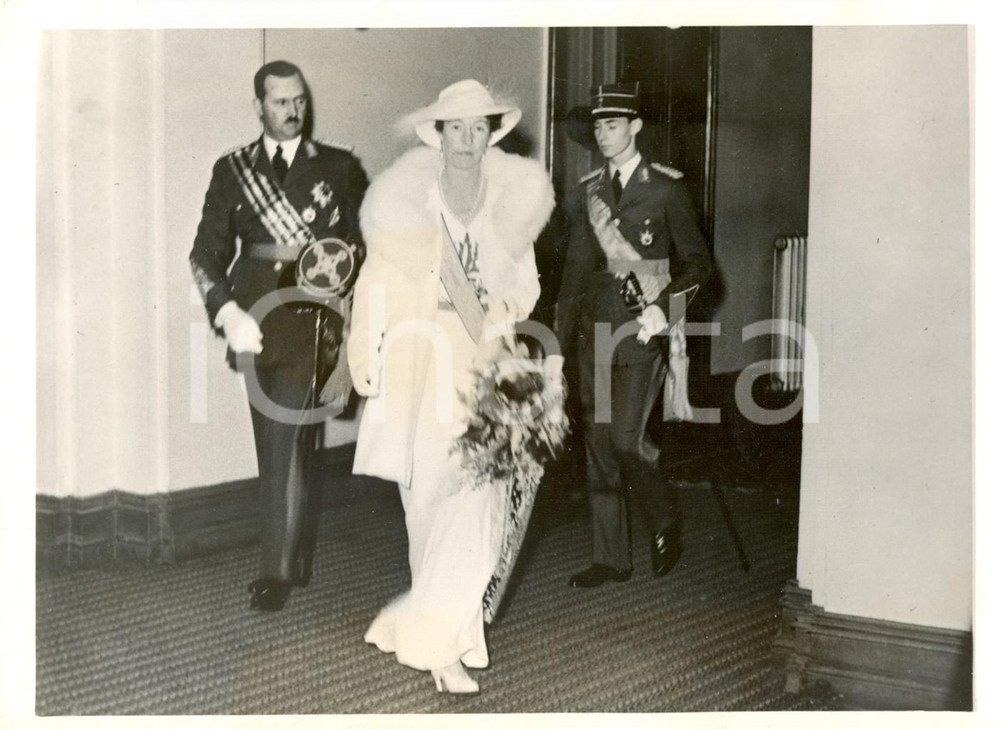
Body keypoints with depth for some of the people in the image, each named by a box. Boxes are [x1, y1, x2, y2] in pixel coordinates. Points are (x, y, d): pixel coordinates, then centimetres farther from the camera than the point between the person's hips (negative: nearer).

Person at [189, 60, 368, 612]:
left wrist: (347, 264, -11)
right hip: (256, 325, 3)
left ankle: (277, 570, -5)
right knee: (276, 450, 11)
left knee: (289, 447, -11)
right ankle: (299, 561, 25)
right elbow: (207, 253, 5)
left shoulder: (339, 168, 7)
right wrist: (228, 312, -10)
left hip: (312, 324, -2)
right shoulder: (231, 170, 10)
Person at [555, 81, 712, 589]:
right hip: (596, 333, 5)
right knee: (598, 446, 6)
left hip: (642, 335, -5)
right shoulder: (589, 190, 12)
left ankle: (666, 521, 17)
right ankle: (610, 558, 16)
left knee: (626, 440, -12)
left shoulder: (665, 189, -2)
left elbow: (697, 264, 0)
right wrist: (560, 337, 12)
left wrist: (663, 307, -15)